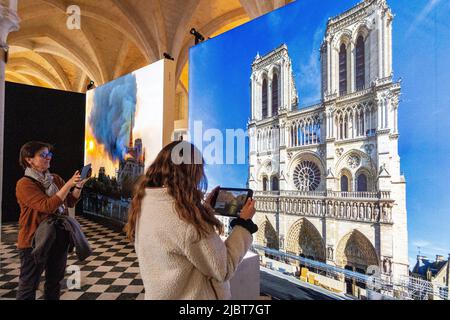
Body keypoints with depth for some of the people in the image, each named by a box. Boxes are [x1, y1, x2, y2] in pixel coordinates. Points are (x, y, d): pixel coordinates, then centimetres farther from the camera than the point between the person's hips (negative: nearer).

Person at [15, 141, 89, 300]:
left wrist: (79, 186, -8)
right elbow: (47, 206, -26)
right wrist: (68, 184, -29)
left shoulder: (56, 179, 5)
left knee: (55, 281, 20)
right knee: (29, 286, 9)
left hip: (60, 237, 6)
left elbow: (71, 202, 9)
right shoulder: (24, 184, -15)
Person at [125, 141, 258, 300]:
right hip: (193, 296, -7)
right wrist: (244, 222, -14)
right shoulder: (184, 217, -32)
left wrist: (205, 206, 5)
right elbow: (223, 270, -22)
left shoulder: (144, 203, -6)